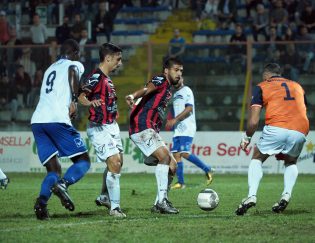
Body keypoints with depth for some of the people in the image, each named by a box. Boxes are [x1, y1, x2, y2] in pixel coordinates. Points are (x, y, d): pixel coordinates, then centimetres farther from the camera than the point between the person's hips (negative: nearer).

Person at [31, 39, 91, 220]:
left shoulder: (51, 69, 30)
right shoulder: (75, 64, 10)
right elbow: (73, 72, -14)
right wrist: (75, 101, -14)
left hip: (37, 121, 6)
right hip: (57, 120, -6)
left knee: (54, 170, 8)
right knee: (83, 161, 2)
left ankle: (42, 202, -19)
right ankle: (63, 184, -27)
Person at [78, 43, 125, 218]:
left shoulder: (107, 79, 12)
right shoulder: (96, 78, -18)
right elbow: (79, 96, -28)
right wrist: (90, 102, -46)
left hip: (112, 126, 10)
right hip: (99, 129, -10)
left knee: (118, 163, 18)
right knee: (114, 163, -17)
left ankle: (104, 198, 36)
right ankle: (115, 207, -14)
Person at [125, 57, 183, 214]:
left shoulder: (168, 88, 23)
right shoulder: (161, 81, -5)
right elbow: (146, 89, -27)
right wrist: (133, 96, -47)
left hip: (151, 131, 10)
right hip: (142, 128, -10)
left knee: (172, 165, 7)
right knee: (164, 156, -25)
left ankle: (159, 204, 9)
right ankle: (162, 201, -26)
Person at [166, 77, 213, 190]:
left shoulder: (186, 91, -5)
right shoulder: (175, 94, 22)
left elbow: (189, 108, -15)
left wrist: (175, 120, -19)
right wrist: (171, 122, 14)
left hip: (186, 128, -9)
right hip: (178, 129, 9)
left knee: (184, 153, -18)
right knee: (176, 154, 1)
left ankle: (207, 169, -3)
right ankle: (180, 182, 2)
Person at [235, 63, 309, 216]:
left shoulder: (262, 87, 15)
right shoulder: (297, 86, 27)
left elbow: (253, 122, 6)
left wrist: (246, 138, 23)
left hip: (276, 128, -3)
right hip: (300, 132, 3)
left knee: (257, 159, 19)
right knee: (291, 162, 30)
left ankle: (252, 196, -1)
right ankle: (286, 195, 7)